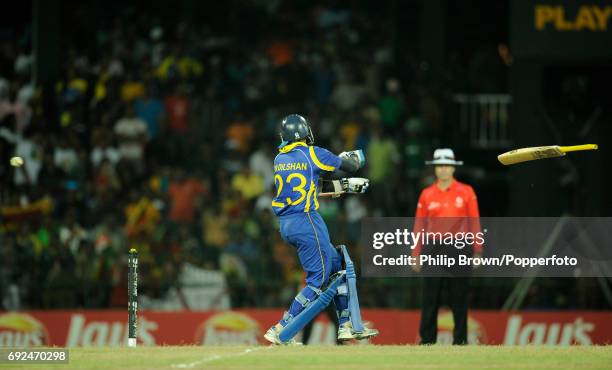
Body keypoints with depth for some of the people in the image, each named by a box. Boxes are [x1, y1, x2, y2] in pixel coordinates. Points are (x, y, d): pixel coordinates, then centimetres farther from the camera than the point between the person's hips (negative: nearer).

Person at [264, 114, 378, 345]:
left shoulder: (279, 159, 11)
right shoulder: (313, 154, -7)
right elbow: (351, 166, 3)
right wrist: (353, 159, 26)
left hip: (285, 225, 8)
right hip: (305, 221, -8)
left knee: (335, 265, 17)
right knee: (318, 279, -3)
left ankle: (347, 326, 19)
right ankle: (281, 331, -11)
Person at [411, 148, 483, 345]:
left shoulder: (466, 192, 4)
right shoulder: (426, 194, 8)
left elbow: (474, 223, 3)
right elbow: (419, 225, 9)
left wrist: (477, 251, -3)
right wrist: (416, 254, 6)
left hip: (459, 250, -1)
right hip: (433, 250, 1)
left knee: (459, 299, 1)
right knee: (430, 299, -2)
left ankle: (460, 340, 8)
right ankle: (427, 341, 1)